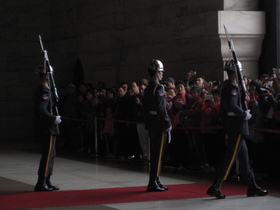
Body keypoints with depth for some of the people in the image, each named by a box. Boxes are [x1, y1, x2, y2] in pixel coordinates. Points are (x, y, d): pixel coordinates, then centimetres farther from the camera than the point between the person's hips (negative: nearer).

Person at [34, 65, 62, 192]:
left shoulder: (41, 89, 15)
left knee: (50, 155, 14)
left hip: (45, 129, 10)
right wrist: (53, 119, -17)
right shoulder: (44, 91, -16)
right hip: (48, 129, -10)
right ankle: (41, 184, -6)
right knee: (47, 155, -7)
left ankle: (46, 181, 19)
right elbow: (41, 110, -25)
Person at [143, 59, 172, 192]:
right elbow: (161, 108, -20)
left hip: (151, 124, 9)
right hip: (159, 123, -9)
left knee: (154, 153, 14)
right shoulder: (159, 88, -15)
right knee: (157, 153, -6)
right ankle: (153, 183, -4)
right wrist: (167, 124, -15)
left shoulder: (147, 89, 13)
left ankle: (155, 181, 20)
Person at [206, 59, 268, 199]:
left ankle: (252, 187, 19)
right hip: (237, 128, -10)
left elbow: (224, 108, 19)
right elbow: (232, 105, -29)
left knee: (244, 158, 13)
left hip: (232, 128, 10)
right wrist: (245, 115, -17)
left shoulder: (226, 86, 14)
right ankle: (215, 187, -6)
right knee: (230, 159, -7)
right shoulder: (233, 87, -16)